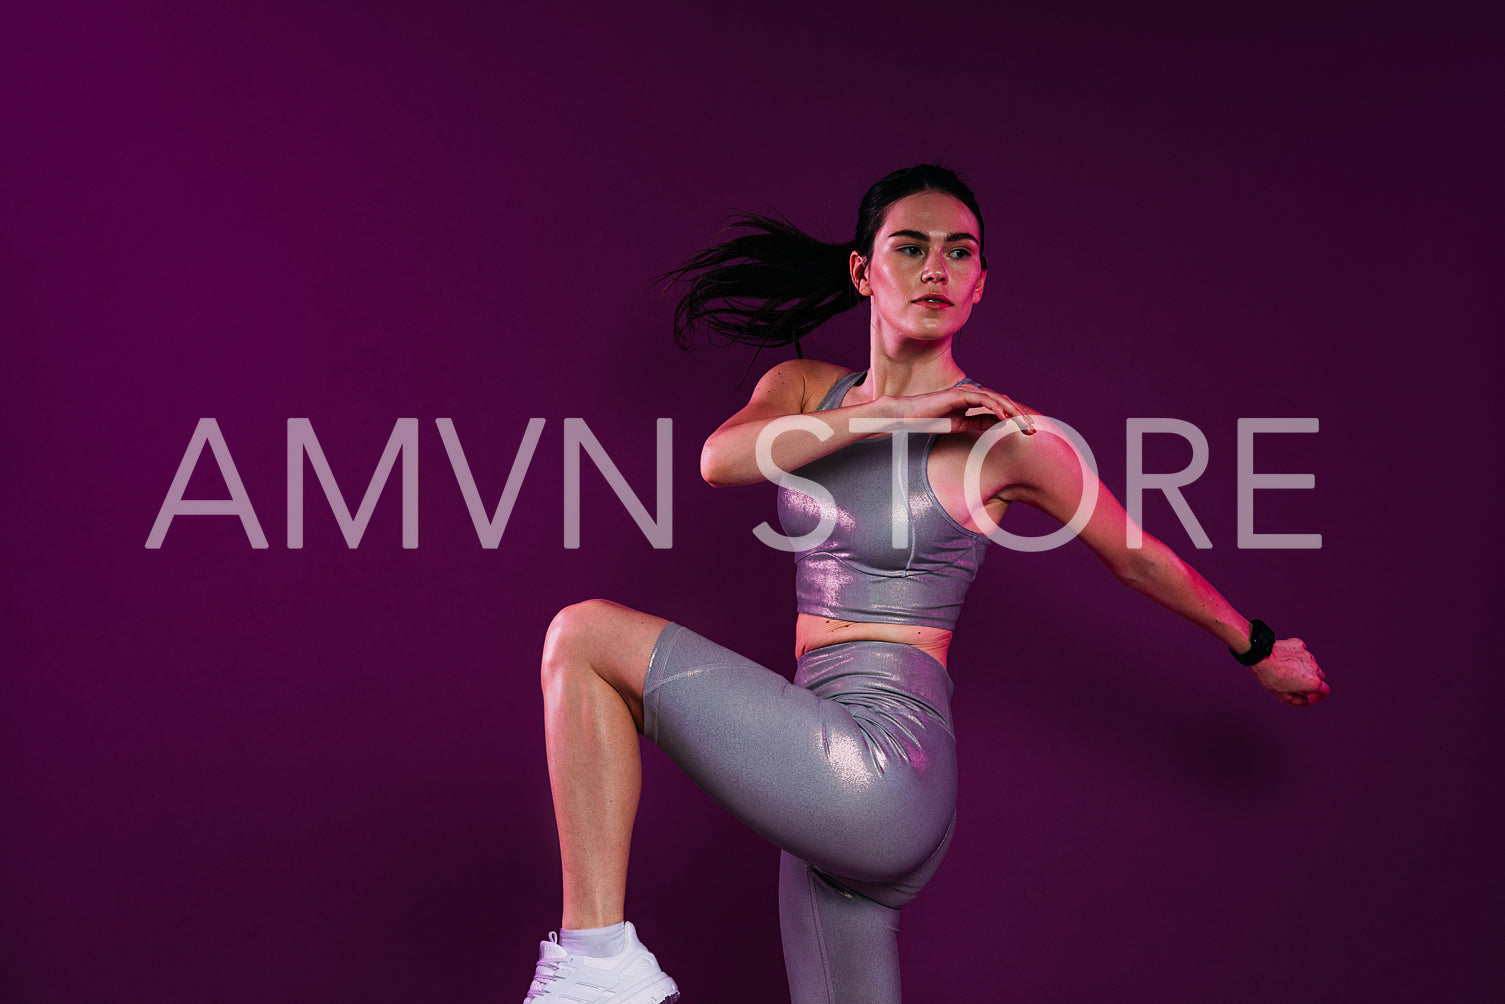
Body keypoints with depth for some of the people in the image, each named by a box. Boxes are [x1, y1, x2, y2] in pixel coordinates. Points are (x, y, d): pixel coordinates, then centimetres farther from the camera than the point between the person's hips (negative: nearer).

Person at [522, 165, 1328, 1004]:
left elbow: (1142, 560, 9)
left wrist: (1260, 651, 21)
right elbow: (721, 459, -11)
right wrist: (890, 413, -16)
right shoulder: (806, 391, 11)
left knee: (587, 636, -16)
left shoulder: (1003, 434, -5)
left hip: (884, 767, -6)